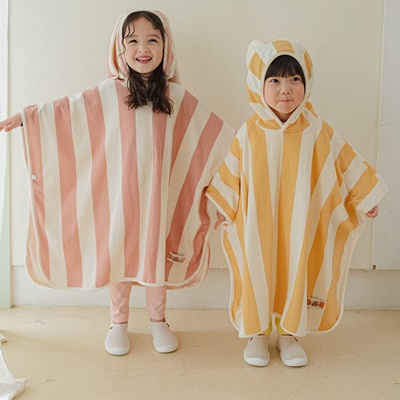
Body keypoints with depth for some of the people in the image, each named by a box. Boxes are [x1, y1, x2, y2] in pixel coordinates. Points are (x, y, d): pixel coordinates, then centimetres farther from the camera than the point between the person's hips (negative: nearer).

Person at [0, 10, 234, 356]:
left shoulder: (178, 97, 1)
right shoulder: (109, 93, -2)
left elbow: (215, 131, 8)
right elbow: (67, 110, 0)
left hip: (159, 192, 1)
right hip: (119, 191, 0)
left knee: (158, 253, 11)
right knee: (119, 252, 10)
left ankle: (158, 321, 30)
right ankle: (119, 323, 28)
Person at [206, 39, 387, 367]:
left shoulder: (317, 131, -6)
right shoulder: (249, 134, -6)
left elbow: (347, 164, 4)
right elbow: (230, 173, 5)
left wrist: (365, 198, 10)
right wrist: (221, 207, 10)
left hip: (300, 227, 1)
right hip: (257, 228, 0)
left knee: (297, 272, 9)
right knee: (258, 273, 8)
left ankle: (289, 333, 30)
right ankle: (257, 333, 28)